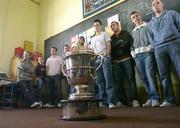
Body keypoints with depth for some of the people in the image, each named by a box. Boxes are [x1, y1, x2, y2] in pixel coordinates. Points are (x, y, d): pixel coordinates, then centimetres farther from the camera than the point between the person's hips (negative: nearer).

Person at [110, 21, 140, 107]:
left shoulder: (126, 33, 15)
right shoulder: (111, 38, 22)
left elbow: (130, 42, -2)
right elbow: (111, 47, 6)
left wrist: (117, 45, -2)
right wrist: (120, 42, -5)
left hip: (127, 59, -2)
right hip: (116, 62, 3)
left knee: (131, 79, -8)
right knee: (118, 81, -2)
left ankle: (134, 100, -7)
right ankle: (120, 101, 1)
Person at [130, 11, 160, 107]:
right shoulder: (133, 32, 25)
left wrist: (151, 46, -13)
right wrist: (132, 52, 7)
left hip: (148, 53, -4)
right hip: (137, 55, 5)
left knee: (150, 75, -15)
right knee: (143, 77, 2)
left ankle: (155, 99, -11)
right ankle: (150, 98, 9)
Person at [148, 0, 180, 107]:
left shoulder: (171, 13, 17)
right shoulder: (151, 23, 26)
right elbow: (151, 38, 22)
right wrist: (157, 46, 4)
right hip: (159, 49, 3)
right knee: (164, 75, -2)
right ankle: (169, 100, 3)